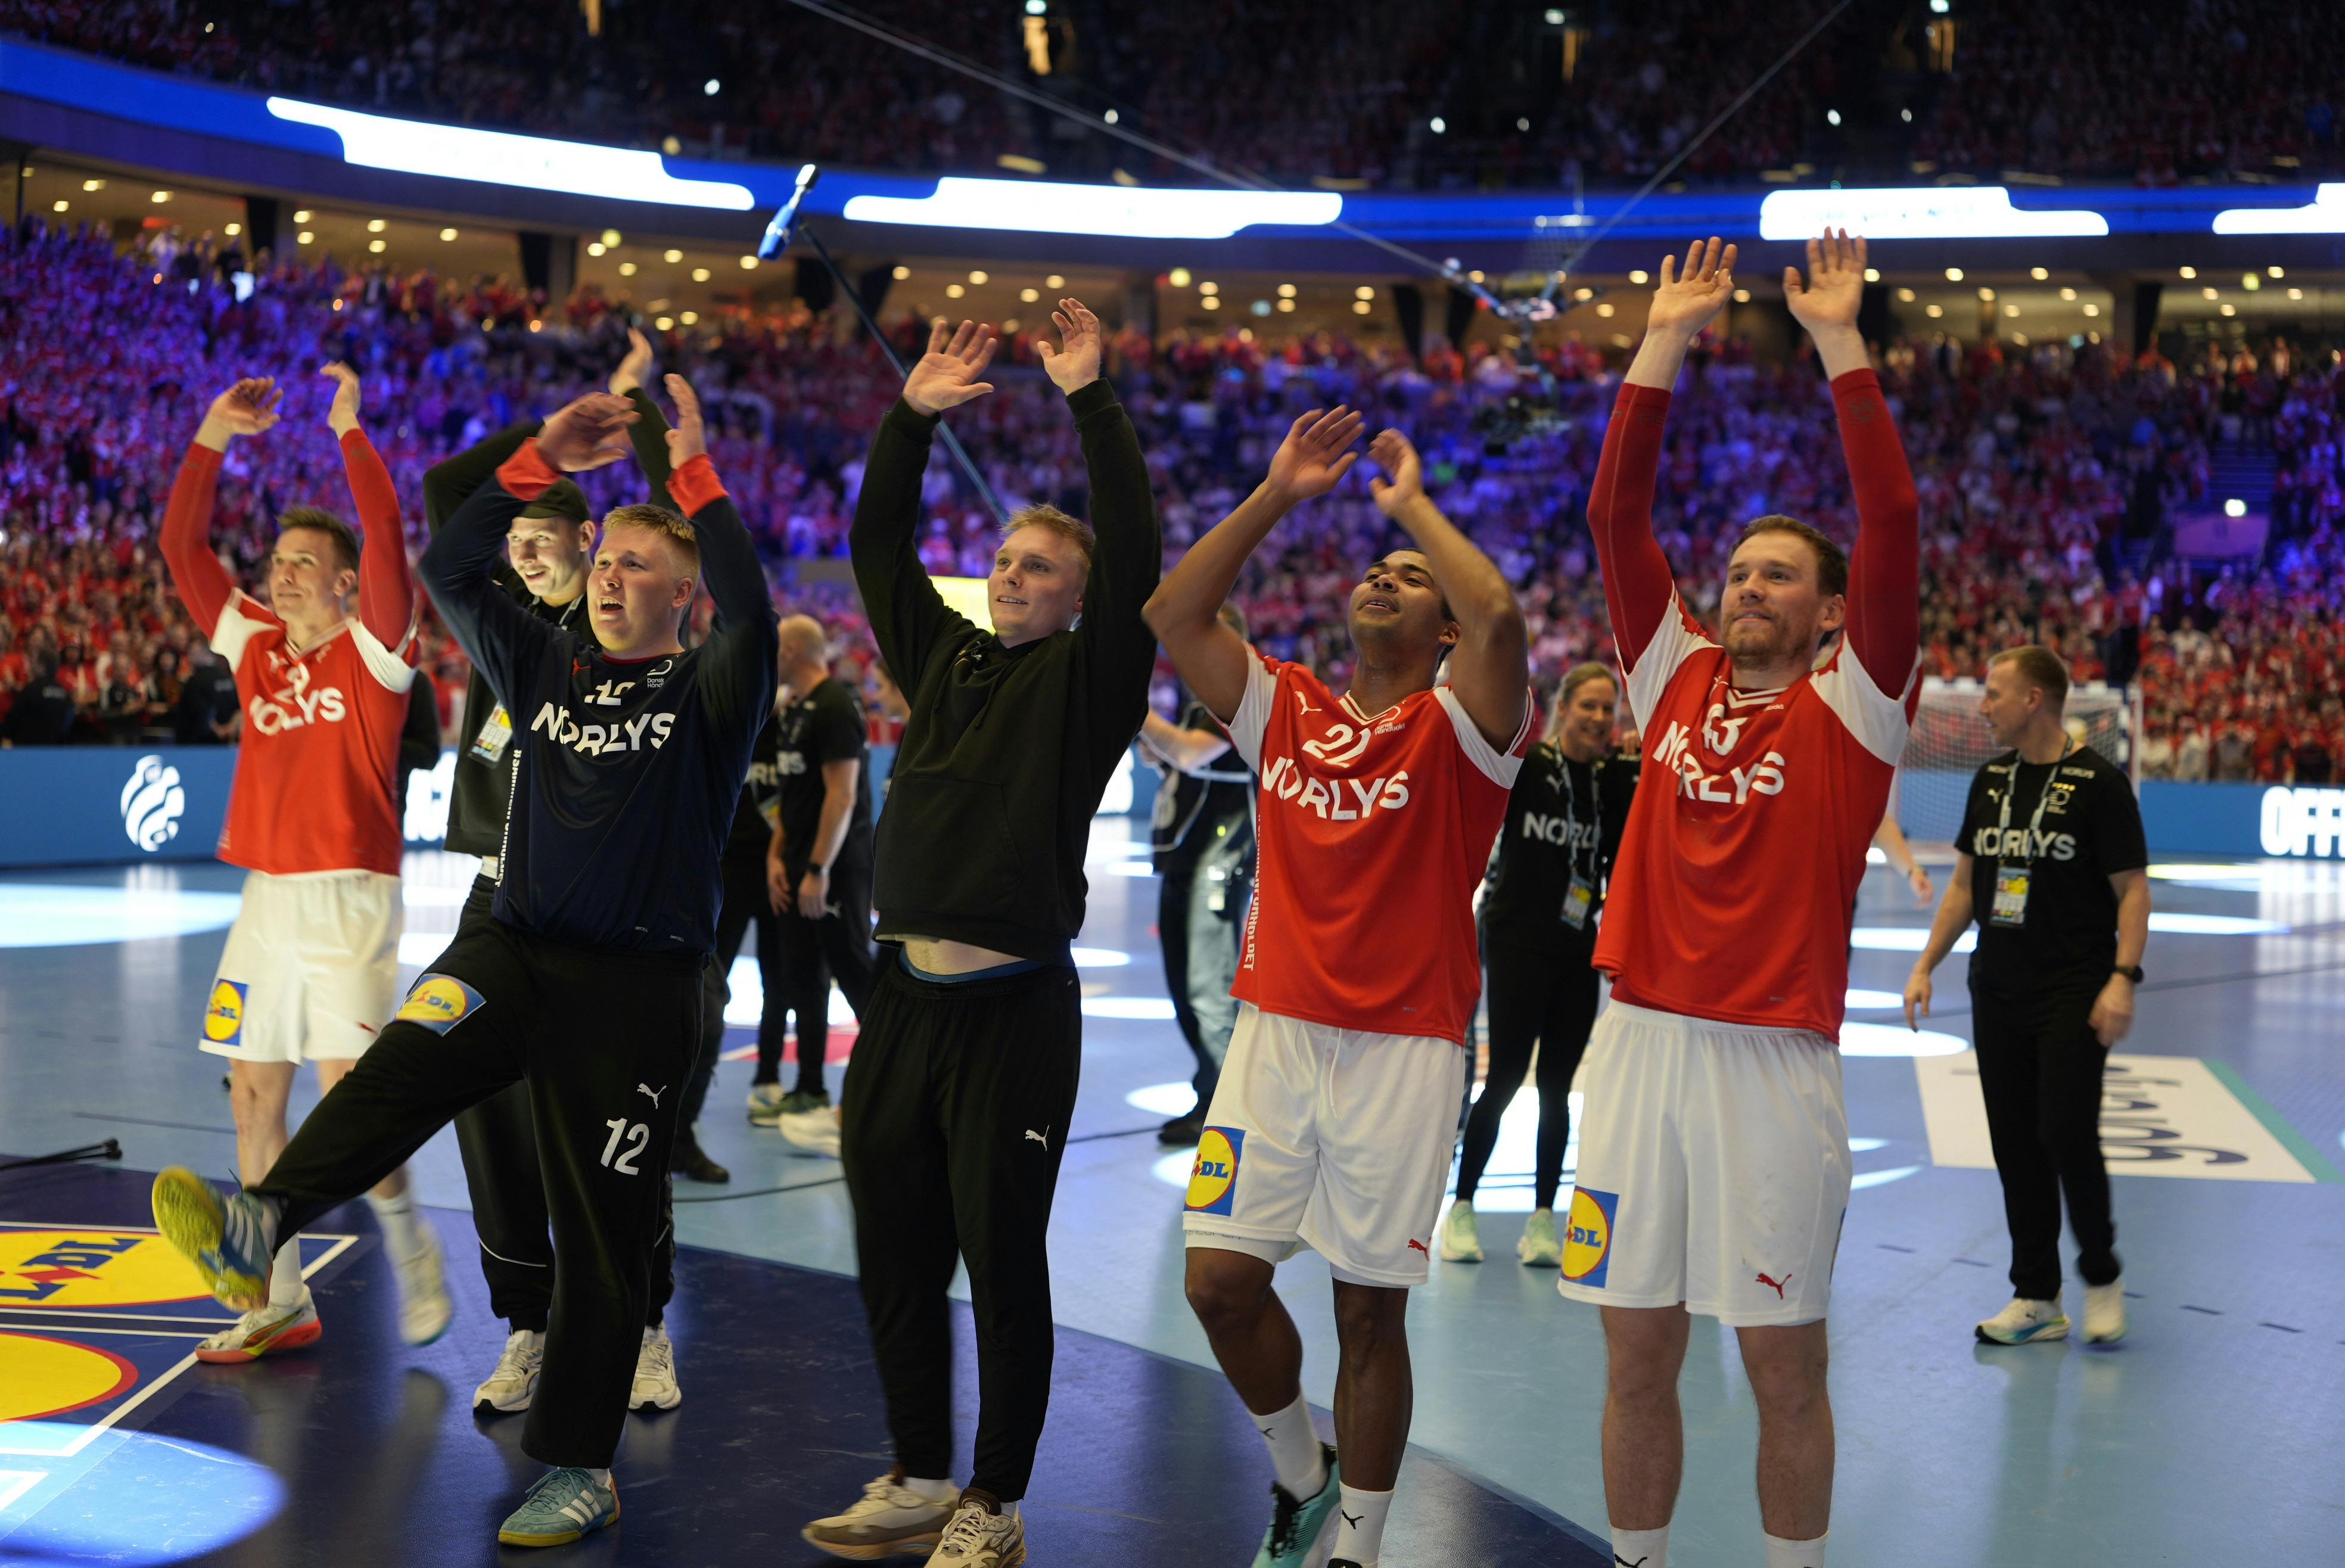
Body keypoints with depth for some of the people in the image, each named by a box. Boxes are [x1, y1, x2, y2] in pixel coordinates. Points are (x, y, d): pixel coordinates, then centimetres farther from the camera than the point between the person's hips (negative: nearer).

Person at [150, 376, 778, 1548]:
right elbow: (448, 571, 7)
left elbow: (750, 610, -21)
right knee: (408, 1058, -29)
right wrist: (542, 462, 0)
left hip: (638, 981, -3)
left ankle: (579, 1469, 10)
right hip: (513, 950, 3)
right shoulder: (546, 668, 14)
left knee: (603, 1233, 1)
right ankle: (256, 1228, -50)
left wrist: (694, 474, -17)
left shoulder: (707, 692, 0)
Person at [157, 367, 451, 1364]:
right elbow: (181, 547, 14)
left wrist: (351, 432, -11)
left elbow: (386, 536, -16)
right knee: (255, 1093, 6)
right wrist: (212, 438, 9)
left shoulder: (373, 648, -2)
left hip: (347, 898, -6)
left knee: (348, 1090, -10)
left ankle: (411, 1253, 12)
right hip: (267, 898, 6)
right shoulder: (256, 646, 13)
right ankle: (279, 1301, 15)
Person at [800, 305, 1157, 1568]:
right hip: (904, 996, 6)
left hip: (1014, 1005, -5)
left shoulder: (1087, 676, 1)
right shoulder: (940, 657, 15)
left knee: (1002, 1261, 1)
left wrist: (1091, 401, -12)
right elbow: (877, 544, 14)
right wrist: (913, 417, 4)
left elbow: (1136, 553, -11)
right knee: (893, 1257, 11)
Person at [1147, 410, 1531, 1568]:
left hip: (1403, 1048, -4)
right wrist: (1277, 495, -1)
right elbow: (1172, 617, 1)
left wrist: (1414, 503, -7)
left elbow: (1500, 618, -21)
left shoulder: (1455, 728, -2)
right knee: (1220, 1278, 1)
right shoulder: (1287, 710, 10)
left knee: (1370, 1307, 2)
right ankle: (1302, 1474, 26)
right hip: (1275, 1029, 4)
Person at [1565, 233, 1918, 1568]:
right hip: (1642, 1042, 3)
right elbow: (1617, 513, 5)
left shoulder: (1851, 706, 1)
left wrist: (1841, 341, -9)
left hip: (1775, 1058, -3)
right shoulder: (1677, 676, 10)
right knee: (1638, 1354, 10)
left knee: (1785, 1364, 6)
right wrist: (1667, 344, 2)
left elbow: (1894, 526, -10)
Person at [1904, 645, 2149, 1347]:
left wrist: (2123, 978, -18)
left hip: (2074, 999, -6)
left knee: (2068, 1136, -10)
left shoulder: (2100, 782, -6)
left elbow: (2132, 889, -8)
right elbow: (1964, 882, 18)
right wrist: (1926, 964, 11)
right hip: (1997, 994, 6)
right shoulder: (1990, 781, 11)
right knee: (2015, 1144, 6)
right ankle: (2036, 1298, 14)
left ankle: (2102, 1277, 13)